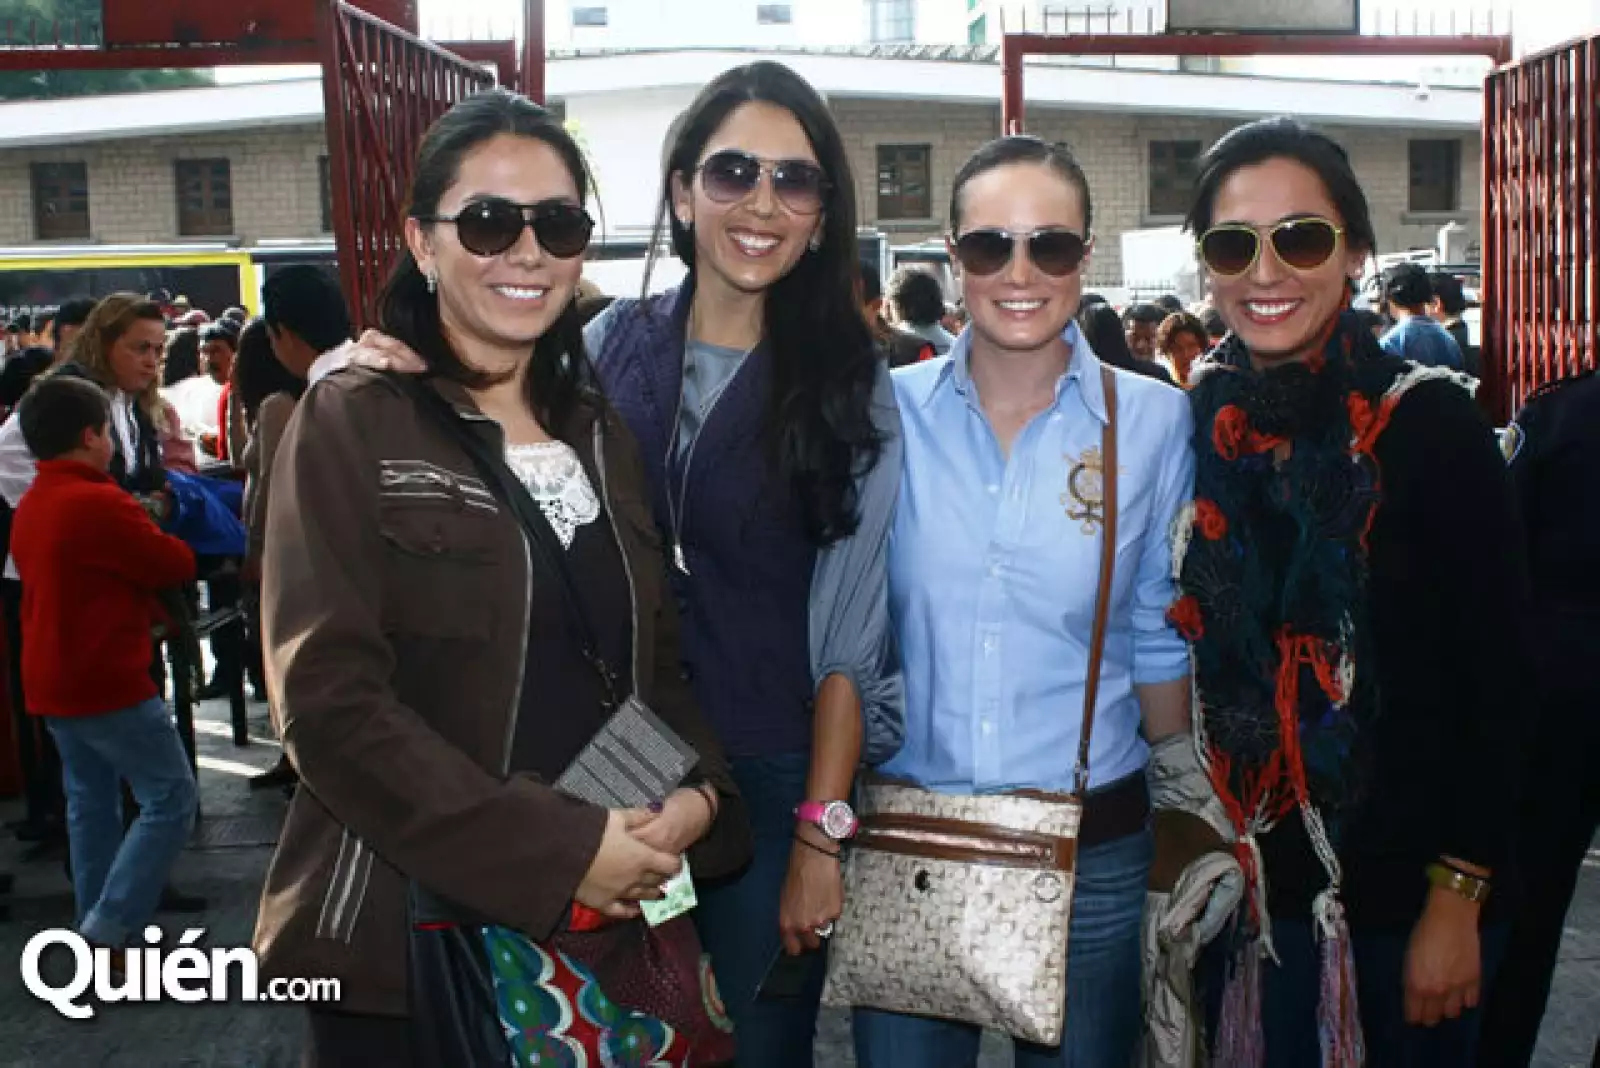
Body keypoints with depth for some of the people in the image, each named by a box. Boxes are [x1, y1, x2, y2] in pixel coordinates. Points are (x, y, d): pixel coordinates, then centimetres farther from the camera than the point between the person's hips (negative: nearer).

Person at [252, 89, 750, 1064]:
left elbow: (656, 658, 11)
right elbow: (330, 701, -15)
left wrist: (699, 793, -8)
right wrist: (557, 849, -19)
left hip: (602, 923, 5)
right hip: (407, 937, -5)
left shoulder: (603, 437, 9)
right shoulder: (352, 424, -8)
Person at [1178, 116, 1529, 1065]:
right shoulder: (1192, 427, 0)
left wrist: (1458, 899, -13)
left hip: (1401, 890, -3)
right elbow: (1174, 660, 6)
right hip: (1243, 882, 4)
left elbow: (1496, 685, -11)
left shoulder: (1429, 425, -11)